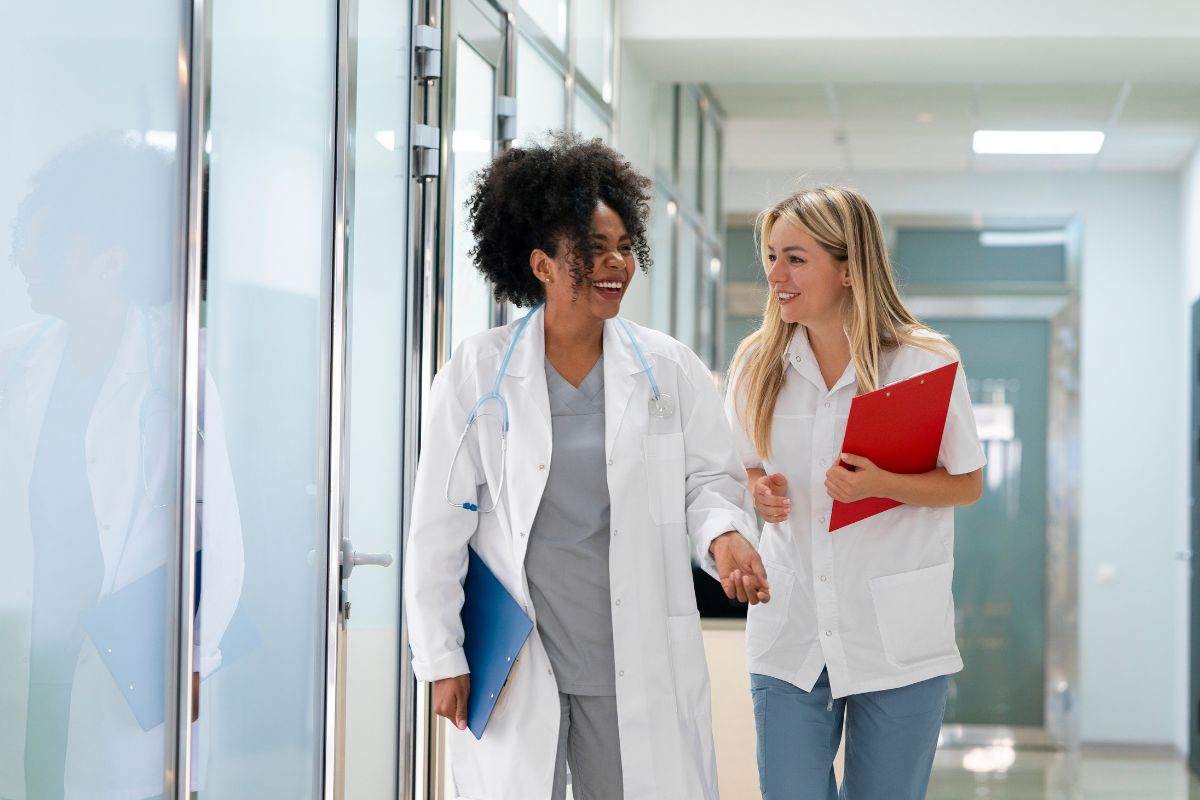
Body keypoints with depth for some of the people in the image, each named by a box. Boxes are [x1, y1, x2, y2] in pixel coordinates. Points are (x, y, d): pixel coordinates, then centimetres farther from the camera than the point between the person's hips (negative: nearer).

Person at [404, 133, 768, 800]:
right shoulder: (476, 374, -1)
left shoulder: (670, 370, 4)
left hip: (638, 665, 1)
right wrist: (442, 658, -1)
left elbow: (711, 477, 9)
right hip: (514, 670, -1)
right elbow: (440, 526, 1)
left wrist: (724, 533, -15)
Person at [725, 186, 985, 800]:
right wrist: (758, 491, -8)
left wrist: (881, 485, -19)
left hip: (898, 638, -2)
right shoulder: (759, 363, 4)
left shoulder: (927, 362, -6)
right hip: (789, 633, 2)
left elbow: (967, 485, -1)